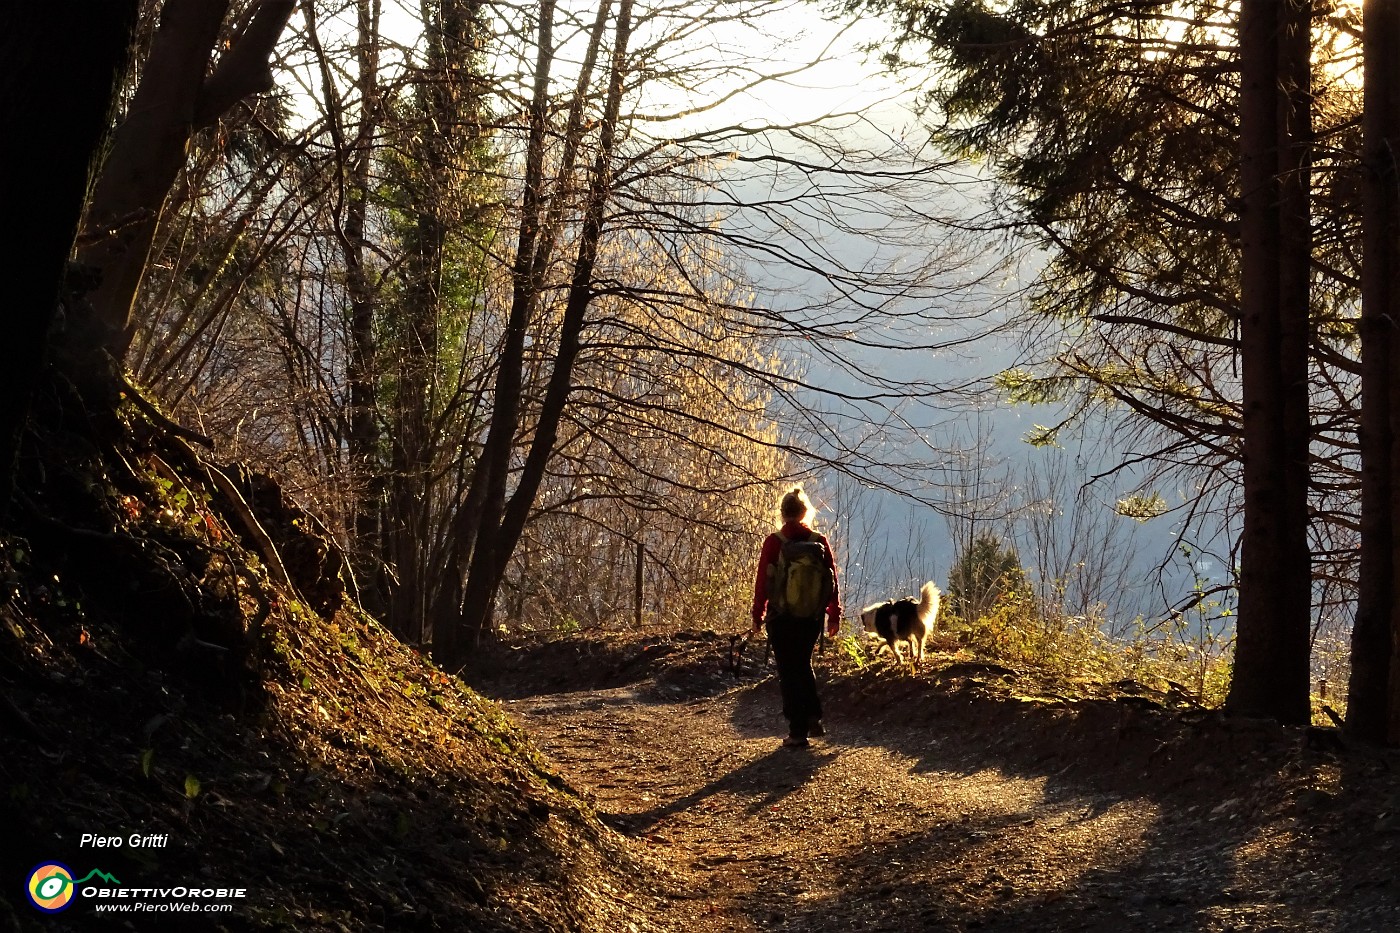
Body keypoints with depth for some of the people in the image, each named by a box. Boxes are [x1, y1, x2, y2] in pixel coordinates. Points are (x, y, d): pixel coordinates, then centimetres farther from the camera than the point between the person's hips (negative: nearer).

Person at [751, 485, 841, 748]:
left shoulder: (773, 542, -9)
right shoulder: (820, 542, -1)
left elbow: (762, 581, -6)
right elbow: (832, 581, 2)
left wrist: (757, 615, 4)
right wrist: (834, 615, 10)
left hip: (781, 616, -3)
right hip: (812, 616, 3)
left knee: (788, 671, 5)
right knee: (803, 664, 24)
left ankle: (797, 732, 5)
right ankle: (813, 717, 11)